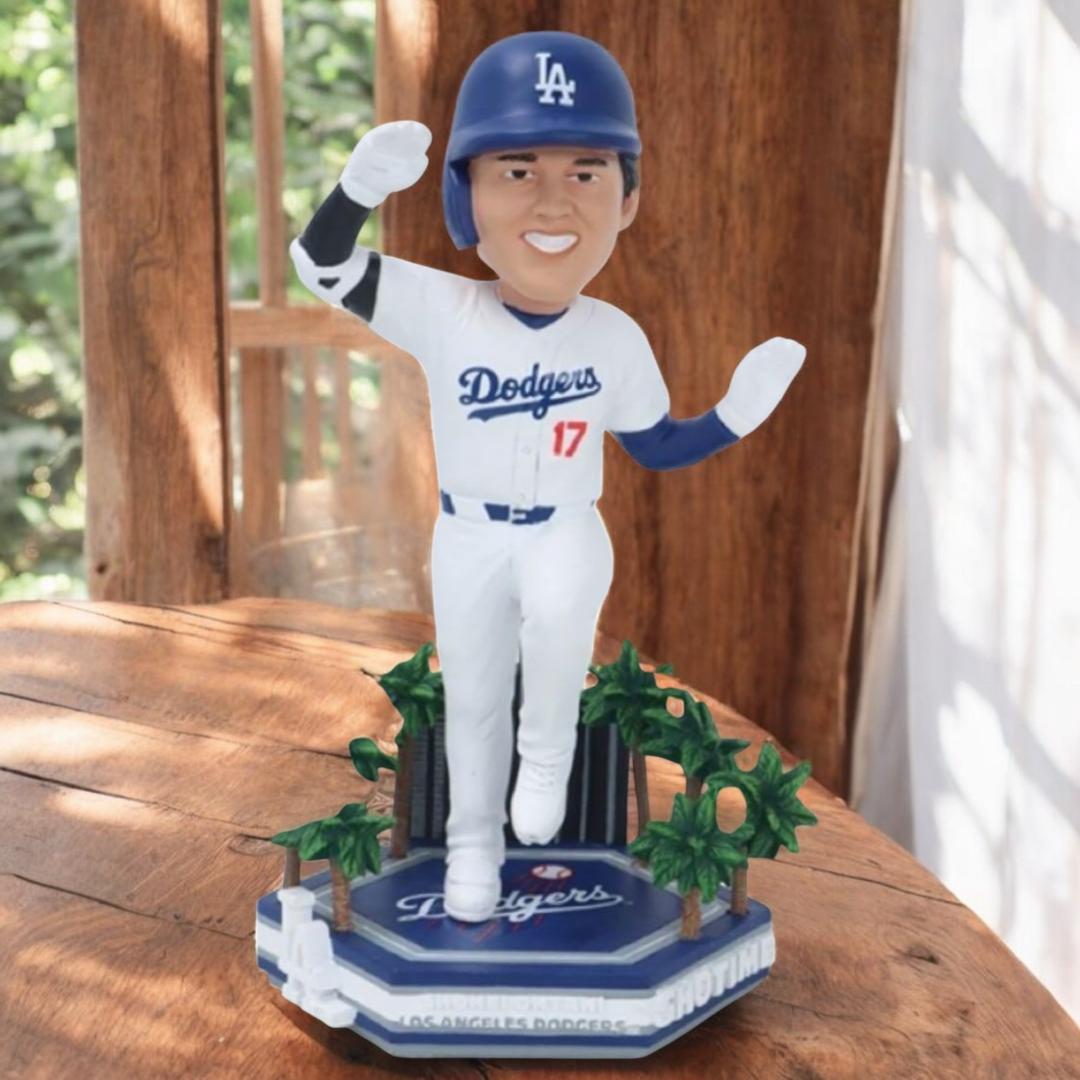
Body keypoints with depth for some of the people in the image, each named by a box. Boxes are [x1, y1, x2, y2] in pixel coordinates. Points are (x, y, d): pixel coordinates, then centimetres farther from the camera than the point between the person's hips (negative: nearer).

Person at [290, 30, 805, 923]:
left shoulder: (616, 338, -13)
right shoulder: (441, 310, -18)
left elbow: (657, 447, 2)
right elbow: (323, 264, -19)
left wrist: (737, 414, -12)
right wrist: (361, 188, -39)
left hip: (566, 530, -1)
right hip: (468, 535, 1)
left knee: (559, 614, -33)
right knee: (472, 699, 11)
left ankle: (549, 752, -4)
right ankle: (473, 846, 31)